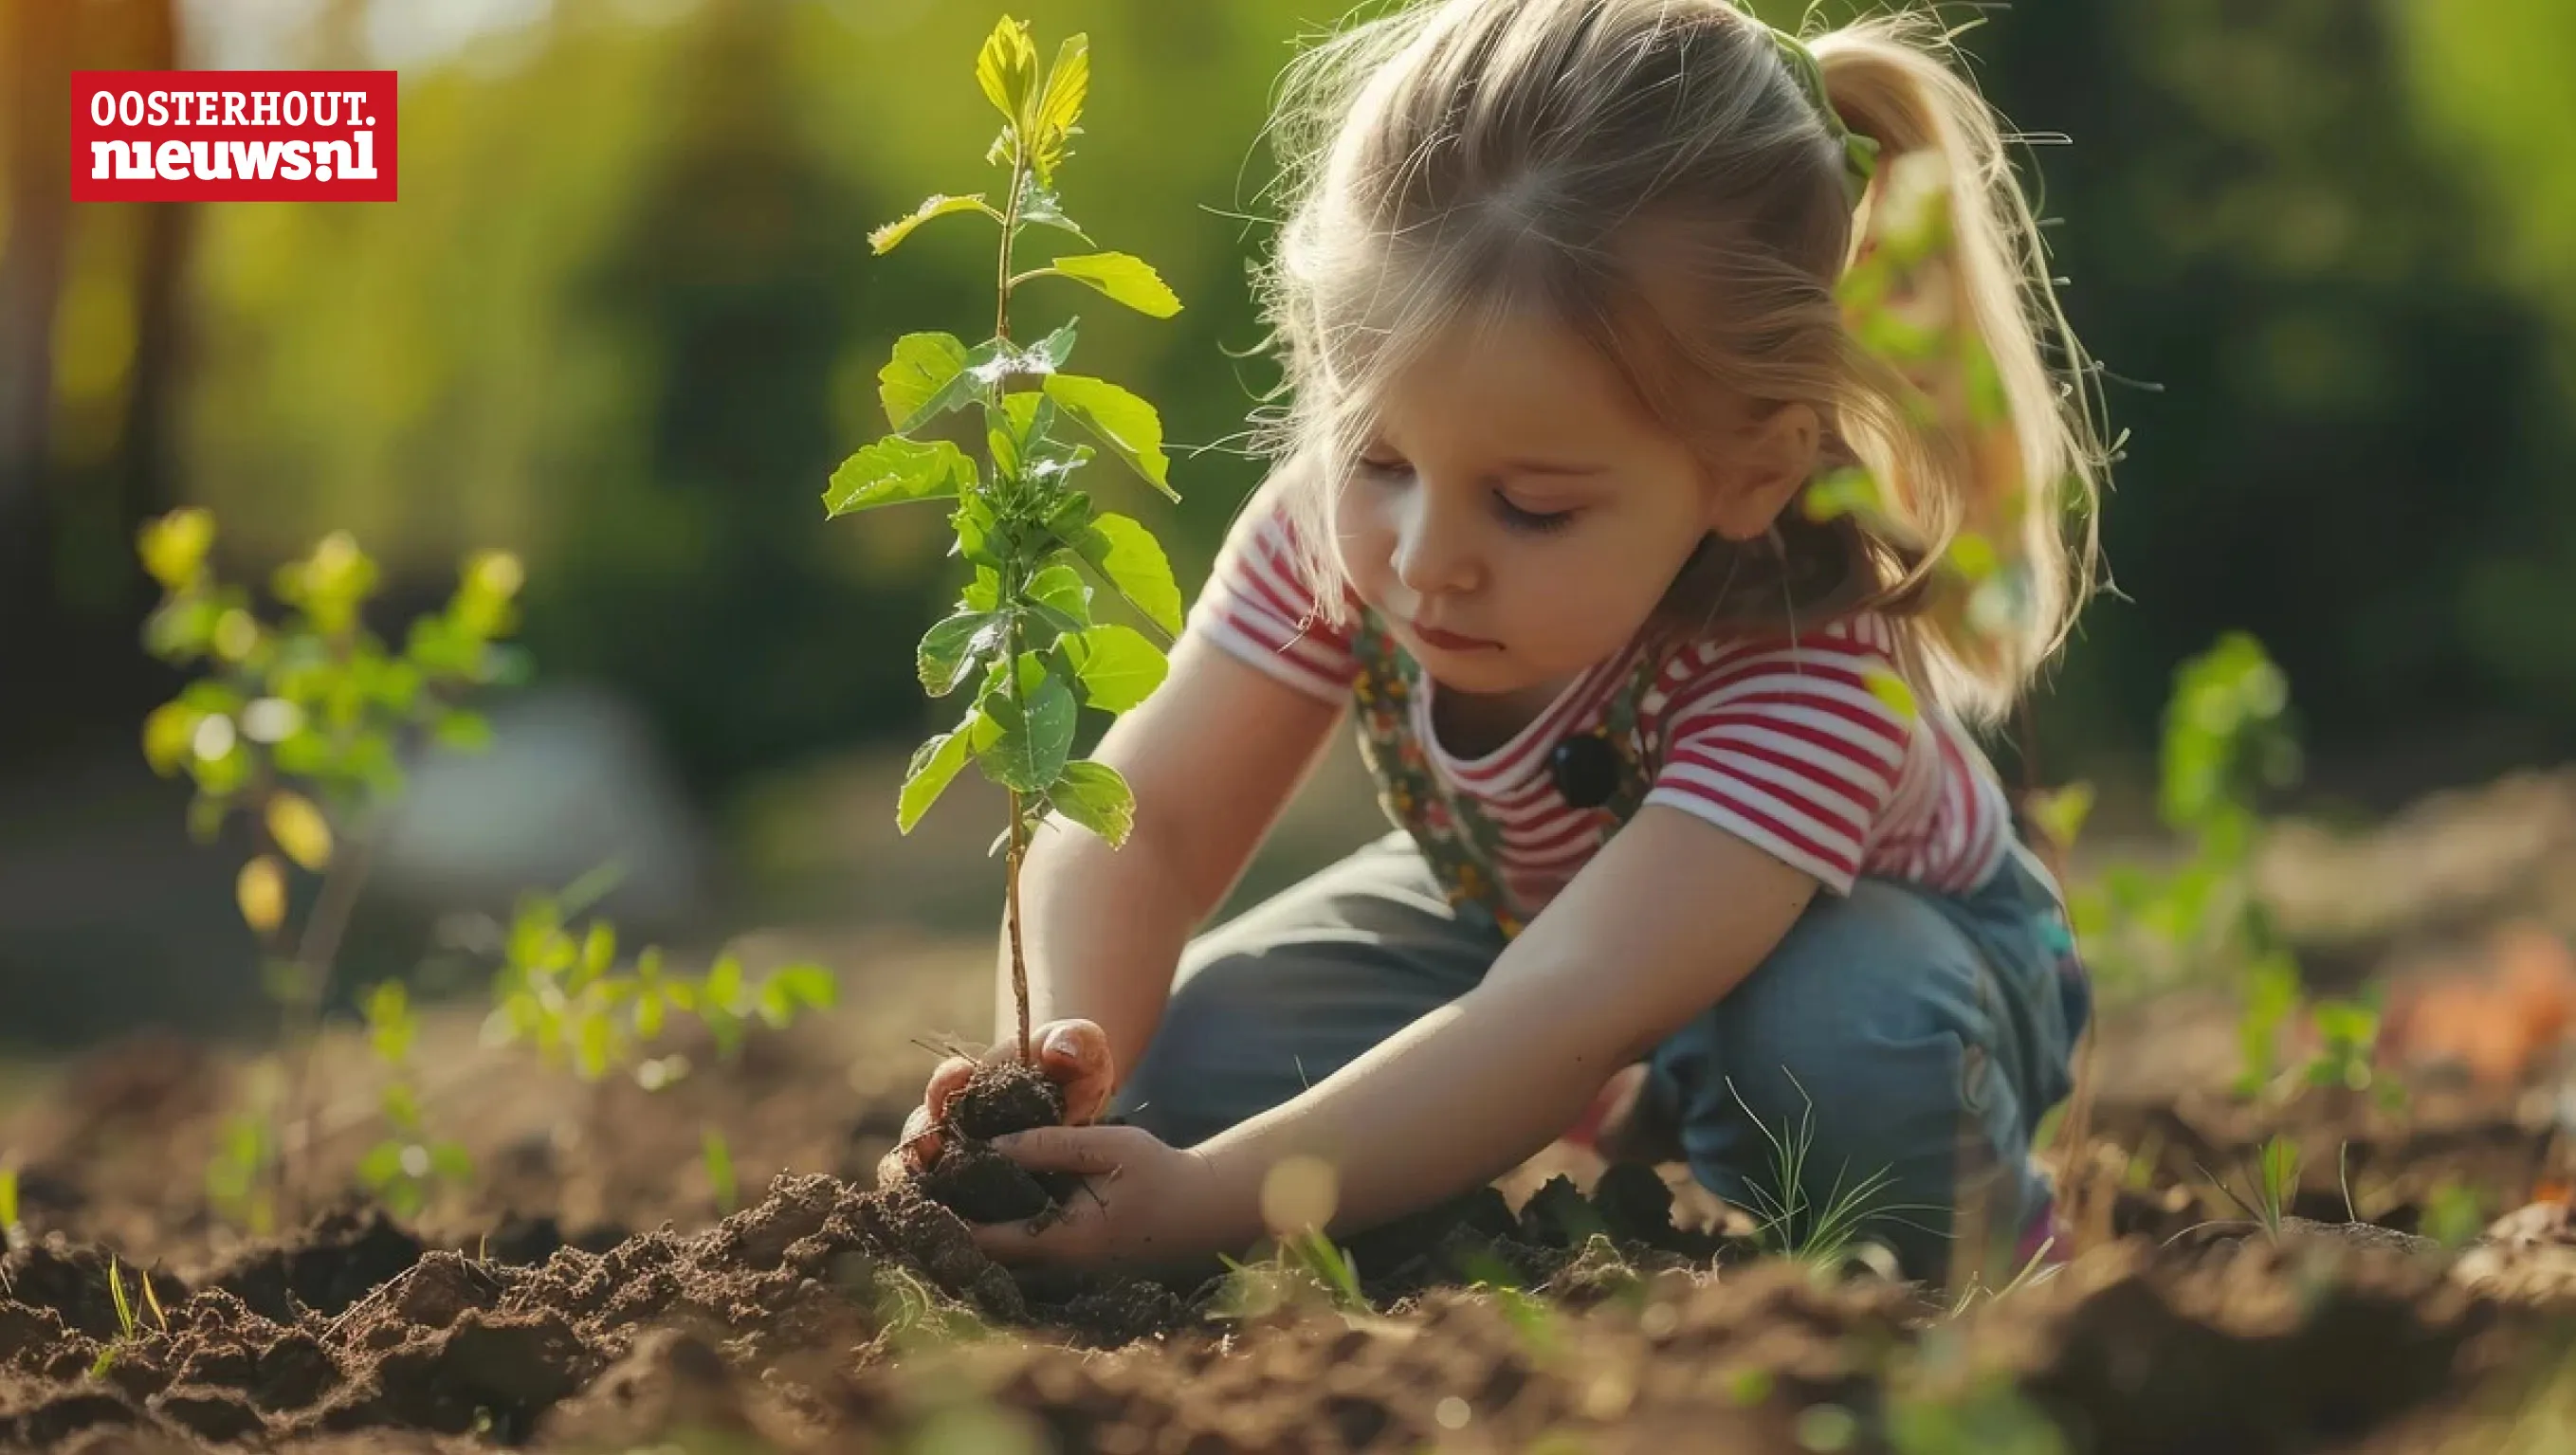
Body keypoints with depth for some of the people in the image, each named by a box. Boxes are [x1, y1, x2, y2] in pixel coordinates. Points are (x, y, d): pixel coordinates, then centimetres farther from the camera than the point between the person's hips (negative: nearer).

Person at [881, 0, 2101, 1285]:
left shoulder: (1812, 668, -42)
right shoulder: (1342, 520, -27)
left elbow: (1567, 1018, -52)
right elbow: (1147, 819, -24)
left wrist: (1203, 1201, -61)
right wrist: (1050, 1073, -46)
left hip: (1842, 939, -5)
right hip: (1514, 914, 5)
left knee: (1834, 1043, -41)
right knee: (1171, 1065, -17)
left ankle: (1917, 1315, -7)